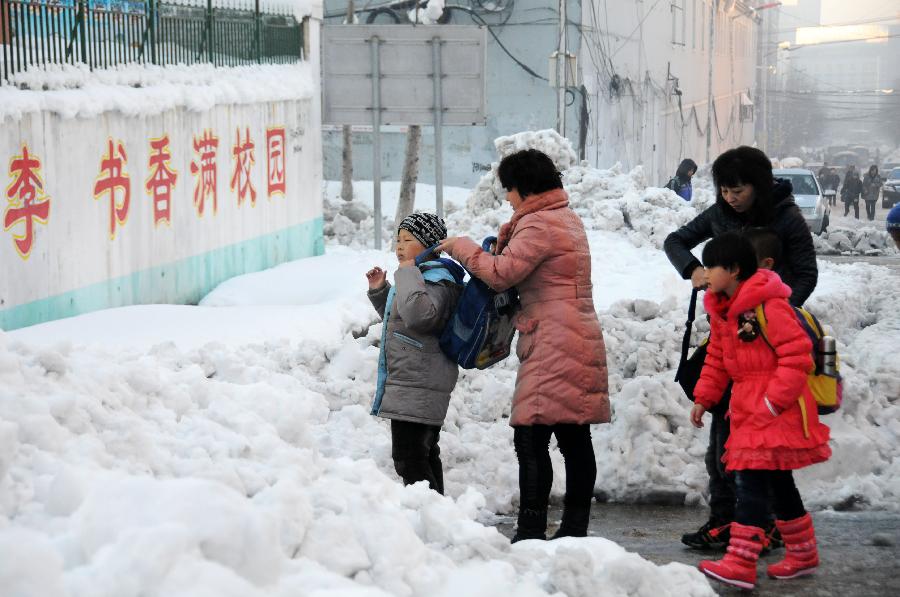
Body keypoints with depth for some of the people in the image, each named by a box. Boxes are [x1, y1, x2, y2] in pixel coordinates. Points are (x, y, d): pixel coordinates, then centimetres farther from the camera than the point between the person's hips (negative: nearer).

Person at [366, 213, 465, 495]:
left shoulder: (438, 281, -14)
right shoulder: (419, 277, 17)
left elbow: (419, 314, -35)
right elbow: (398, 319, 32)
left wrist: (408, 273, -24)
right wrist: (379, 290, 18)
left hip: (417, 387, -11)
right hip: (417, 384, 11)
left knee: (408, 456, -13)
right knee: (426, 454, 16)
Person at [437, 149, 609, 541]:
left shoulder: (539, 224, -11)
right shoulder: (568, 219, 22)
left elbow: (502, 273, -15)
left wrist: (461, 247, -2)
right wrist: (507, 238, 6)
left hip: (552, 344, -10)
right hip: (578, 343, 10)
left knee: (531, 438, -11)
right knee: (575, 440, 10)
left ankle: (531, 531, -12)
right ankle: (574, 528, 13)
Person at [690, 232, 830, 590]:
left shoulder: (769, 305, -17)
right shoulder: (721, 311, 12)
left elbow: (797, 355, -19)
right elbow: (717, 359, 21)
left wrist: (773, 401, -21)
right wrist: (704, 397, 12)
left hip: (778, 412, -9)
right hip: (747, 409, 9)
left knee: (752, 480, -15)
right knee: (777, 482, 16)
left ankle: (740, 564, -18)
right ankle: (803, 554, 29)